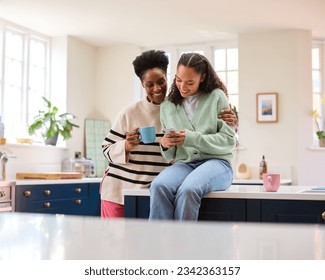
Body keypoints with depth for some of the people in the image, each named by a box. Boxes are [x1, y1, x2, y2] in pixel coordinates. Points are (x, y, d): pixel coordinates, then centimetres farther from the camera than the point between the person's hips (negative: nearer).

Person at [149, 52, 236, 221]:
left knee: (188, 189, -36)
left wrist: (191, 138, -14)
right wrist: (165, 146, -7)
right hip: (184, 164, 3)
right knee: (159, 186, -32)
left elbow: (229, 140, -1)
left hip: (216, 162, -3)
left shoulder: (216, 97, 5)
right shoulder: (167, 106, 14)